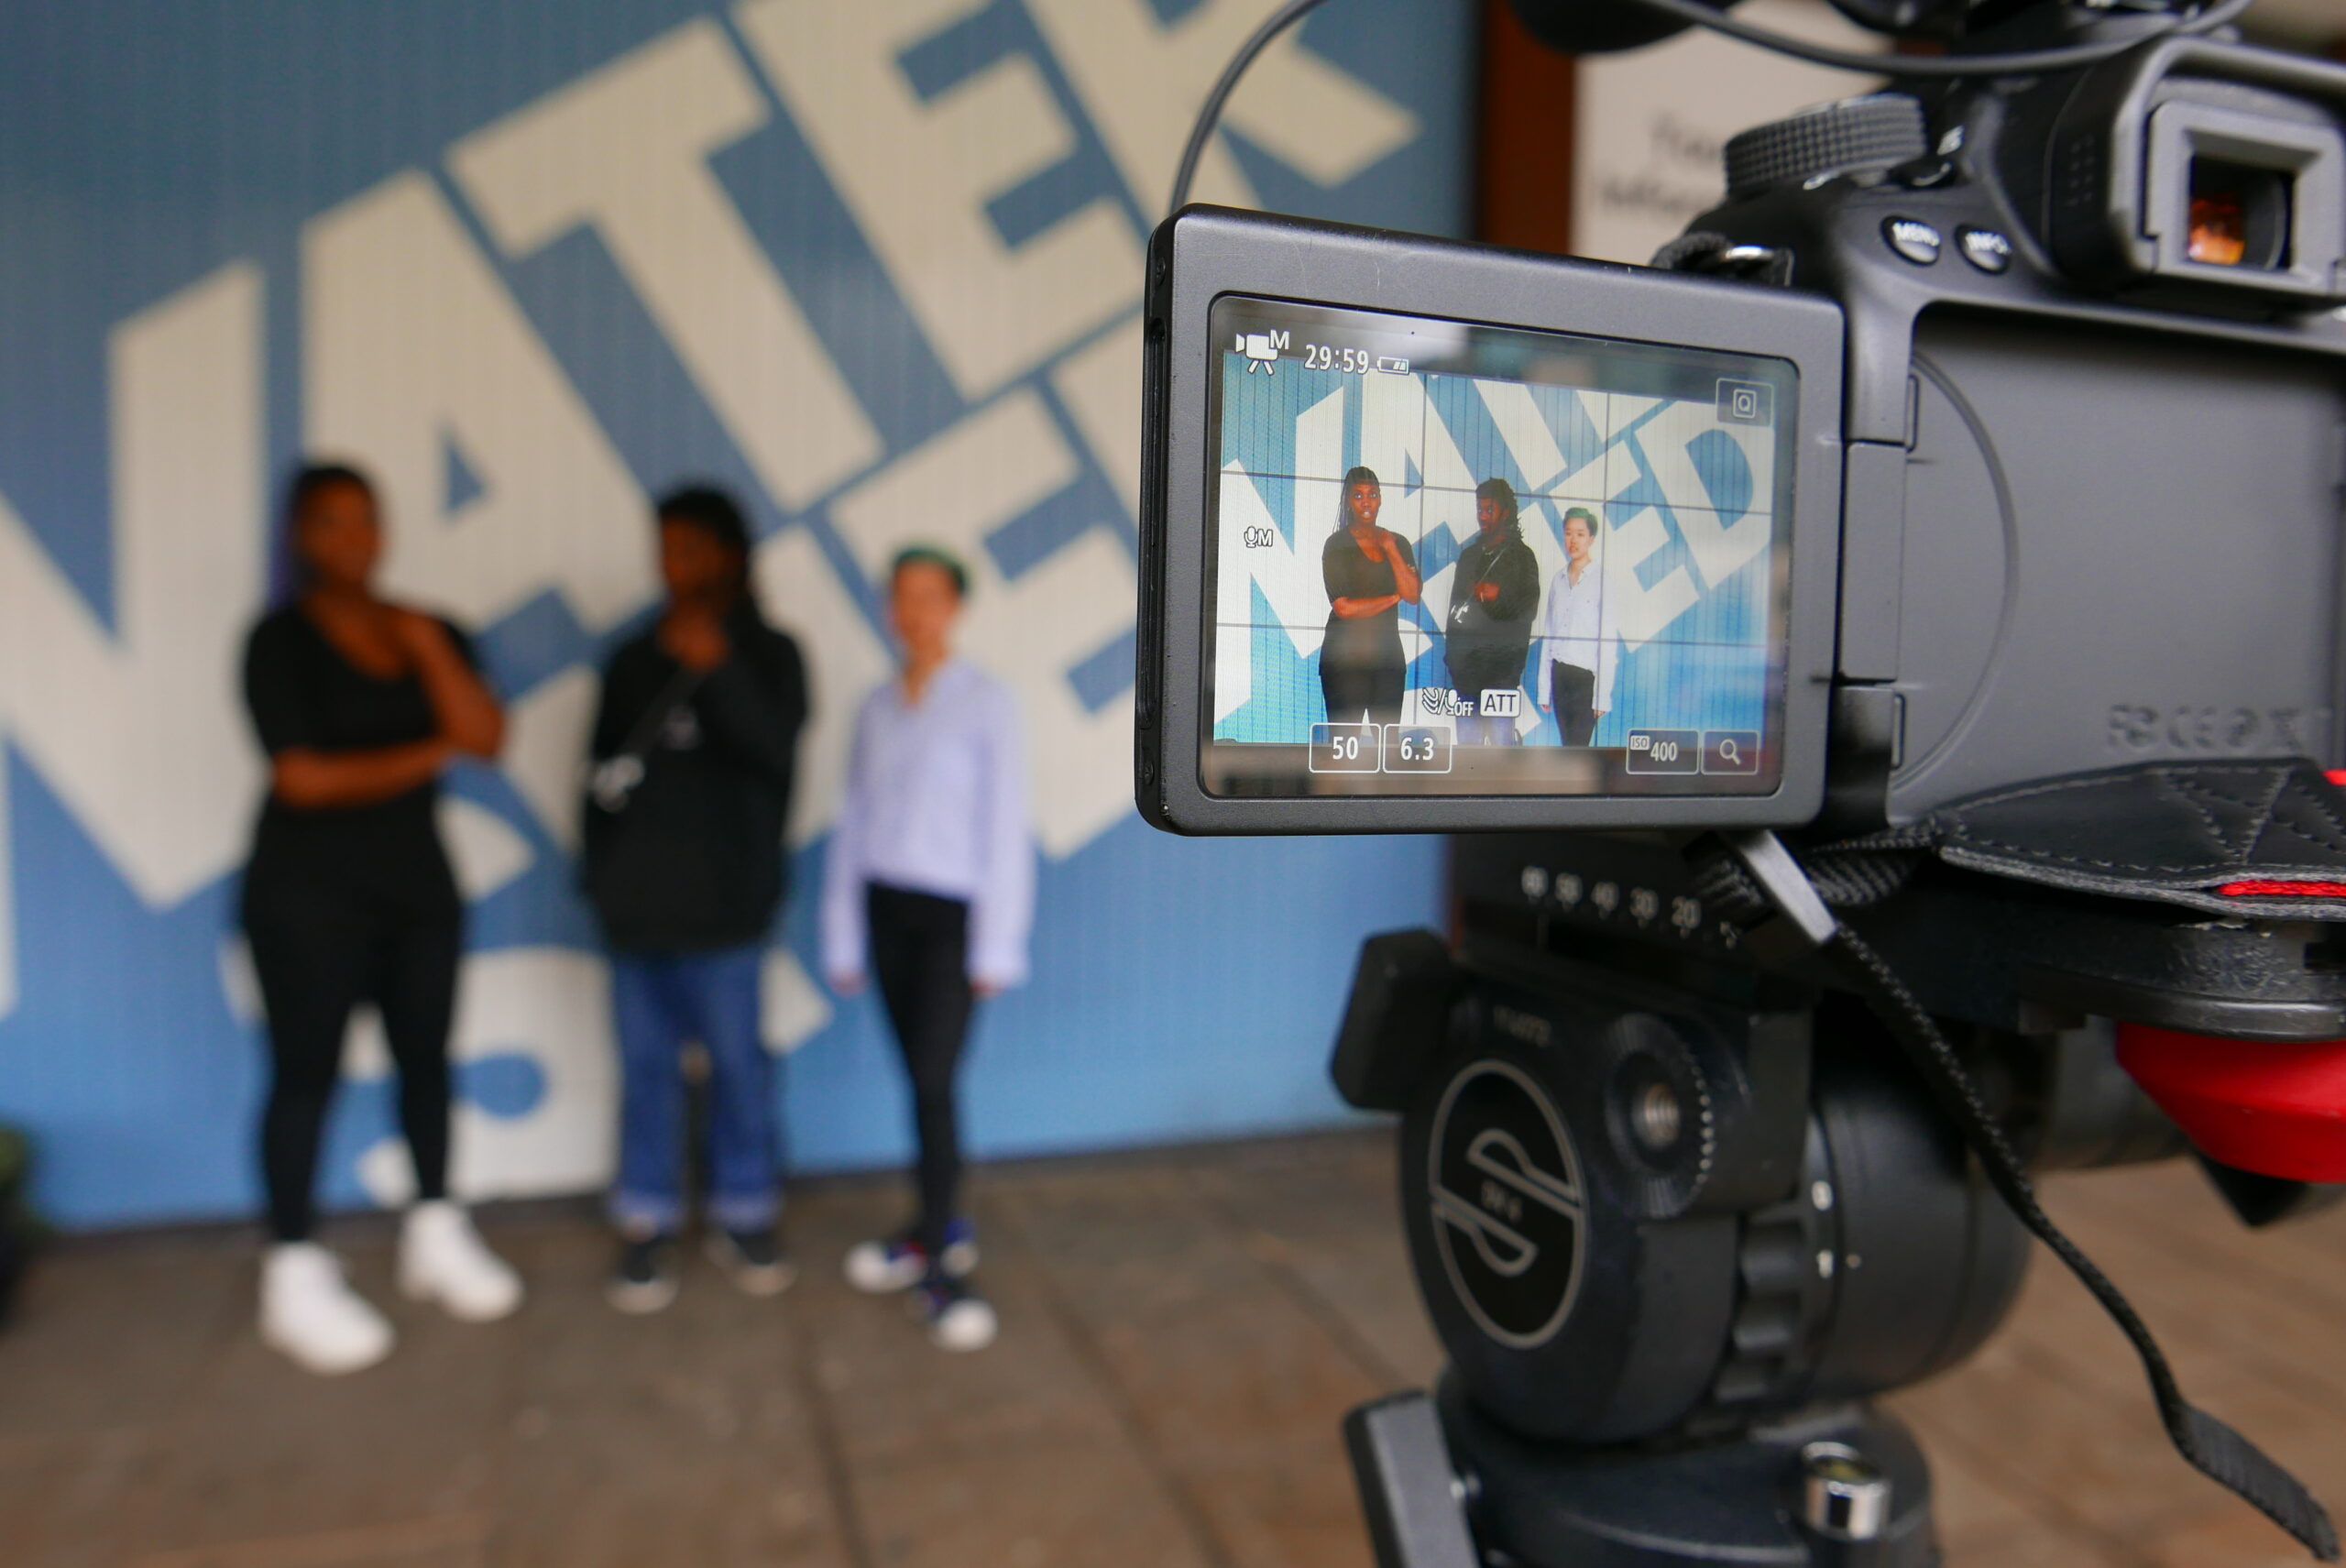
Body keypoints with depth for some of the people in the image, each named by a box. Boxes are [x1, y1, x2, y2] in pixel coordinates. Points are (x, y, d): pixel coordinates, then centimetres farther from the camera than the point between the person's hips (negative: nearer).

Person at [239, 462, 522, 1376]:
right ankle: (295, 1276, 9)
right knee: (307, 1073, -1)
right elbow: (302, 777, -14)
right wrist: (429, 755, -6)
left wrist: (428, 647, -13)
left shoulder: (429, 634, 7)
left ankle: (435, 1238, 23)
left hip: (418, 884, 4)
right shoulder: (281, 640, -5)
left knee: (425, 1058, 8)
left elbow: (487, 737, -7)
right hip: (309, 895, -4)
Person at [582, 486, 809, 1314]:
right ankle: (647, 1226, 19)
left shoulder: (768, 656, 2)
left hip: (724, 906, -3)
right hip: (635, 904, 3)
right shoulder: (633, 661, 13)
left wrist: (717, 669, -25)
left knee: (737, 1060, 2)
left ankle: (744, 1218, 18)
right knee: (647, 1065, 7)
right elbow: (601, 773, 18)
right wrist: (598, 874, 13)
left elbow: (777, 750, -15)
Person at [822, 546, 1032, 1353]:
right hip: (886, 907, 4)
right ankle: (944, 1225, 25)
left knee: (933, 1082, -9)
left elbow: (1004, 824, -6)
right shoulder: (877, 707, 9)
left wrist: (996, 947, -8)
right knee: (920, 1079, 10)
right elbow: (853, 822, 11)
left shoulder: (986, 703, -4)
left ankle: (939, 1269, 0)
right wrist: (842, 938, 10)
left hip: (953, 913, -4)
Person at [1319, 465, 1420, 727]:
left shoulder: (1398, 543, 11)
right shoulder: (1337, 545, -3)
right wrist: (1393, 597, -2)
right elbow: (1344, 607, -13)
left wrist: (1390, 549, -7)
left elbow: (1412, 595, -2)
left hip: (1388, 654, 5)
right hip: (1346, 656, -5)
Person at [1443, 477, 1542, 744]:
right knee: (1467, 736, 3)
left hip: (1503, 661, -5)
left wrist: (1500, 597, -18)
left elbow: (1528, 607, -1)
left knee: (1500, 734, -11)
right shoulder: (1469, 554, 20)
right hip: (1466, 661, 5)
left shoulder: (1521, 555, 5)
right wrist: (1452, 654, 15)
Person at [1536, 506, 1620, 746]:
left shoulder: (1602, 580, -6)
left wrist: (1603, 694, -11)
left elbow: (1608, 640, -7)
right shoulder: (1559, 579, 12)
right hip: (1559, 674, 5)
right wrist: (1544, 688, 11)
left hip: (1586, 675, -5)